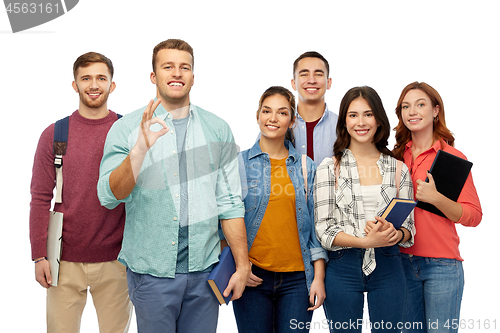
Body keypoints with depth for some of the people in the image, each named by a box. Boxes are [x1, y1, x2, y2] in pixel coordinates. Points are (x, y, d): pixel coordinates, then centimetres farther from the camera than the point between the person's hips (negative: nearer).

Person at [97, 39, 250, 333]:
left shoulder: (218, 130, 5)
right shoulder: (126, 129, -1)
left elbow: (230, 203, 5)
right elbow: (108, 196, -13)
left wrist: (243, 265, 2)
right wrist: (141, 147, -26)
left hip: (204, 268, 2)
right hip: (151, 272, -2)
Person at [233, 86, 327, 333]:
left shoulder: (306, 167, 8)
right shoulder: (239, 164, 3)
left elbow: (316, 225, 8)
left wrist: (319, 277, 2)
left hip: (297, 278, 1)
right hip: (252, 277, -1)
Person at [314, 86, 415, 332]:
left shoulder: (398, 169, 7)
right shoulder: (329, 168, 1)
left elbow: (409, 227, 7)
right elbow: (324, 230, -5)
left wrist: (395, 234, -16)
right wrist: (365, 241, -20)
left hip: (387, 268, 2)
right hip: (342, 268, -1)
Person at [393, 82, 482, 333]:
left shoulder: (453, 157, -5)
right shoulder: (397, 156, 7)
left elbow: (473, 215, -8)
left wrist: (436, 198, -22)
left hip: (442, 265, -4)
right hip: (403, 262, 4)